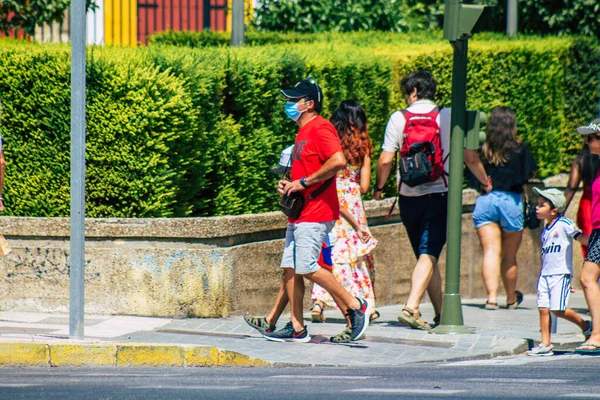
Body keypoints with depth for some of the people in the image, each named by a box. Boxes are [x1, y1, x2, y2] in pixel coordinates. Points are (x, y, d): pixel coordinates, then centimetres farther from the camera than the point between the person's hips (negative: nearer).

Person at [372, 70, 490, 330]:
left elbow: (385, 160, -3)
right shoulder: (448, 117, -1)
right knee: (428, 255, -8)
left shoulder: (398, 119, 0)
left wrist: (379, 186, 16)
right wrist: (485, 182, 19)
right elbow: (471, 158, 2)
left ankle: (440, 313, 20)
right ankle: (411, 307, -26)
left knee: (426, 255, 14)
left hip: (409, 197, 2)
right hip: (440, 194, -2)